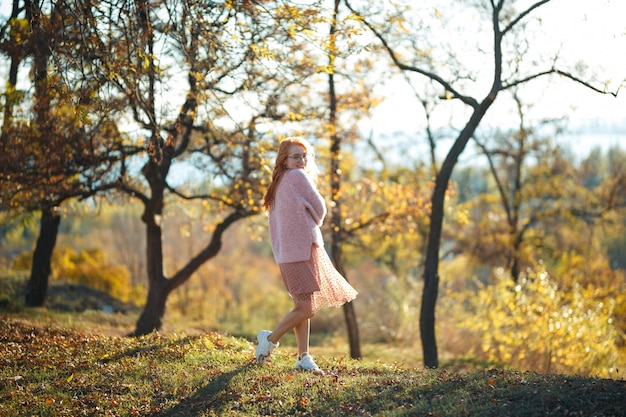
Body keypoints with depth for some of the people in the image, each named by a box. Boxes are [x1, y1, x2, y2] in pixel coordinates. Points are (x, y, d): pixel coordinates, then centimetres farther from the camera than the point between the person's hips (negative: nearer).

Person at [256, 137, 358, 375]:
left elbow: (275, 224, 16)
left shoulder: (277, 185, 17)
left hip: (286, 254, 10)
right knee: (306, 308, -7)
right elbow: (319, 210, -4)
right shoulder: (298, 177, -8)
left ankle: (303, 358, 10)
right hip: (303, 249, -9)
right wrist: (314, 223, 15)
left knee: (302, 305, 11)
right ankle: (270, 339, 4)